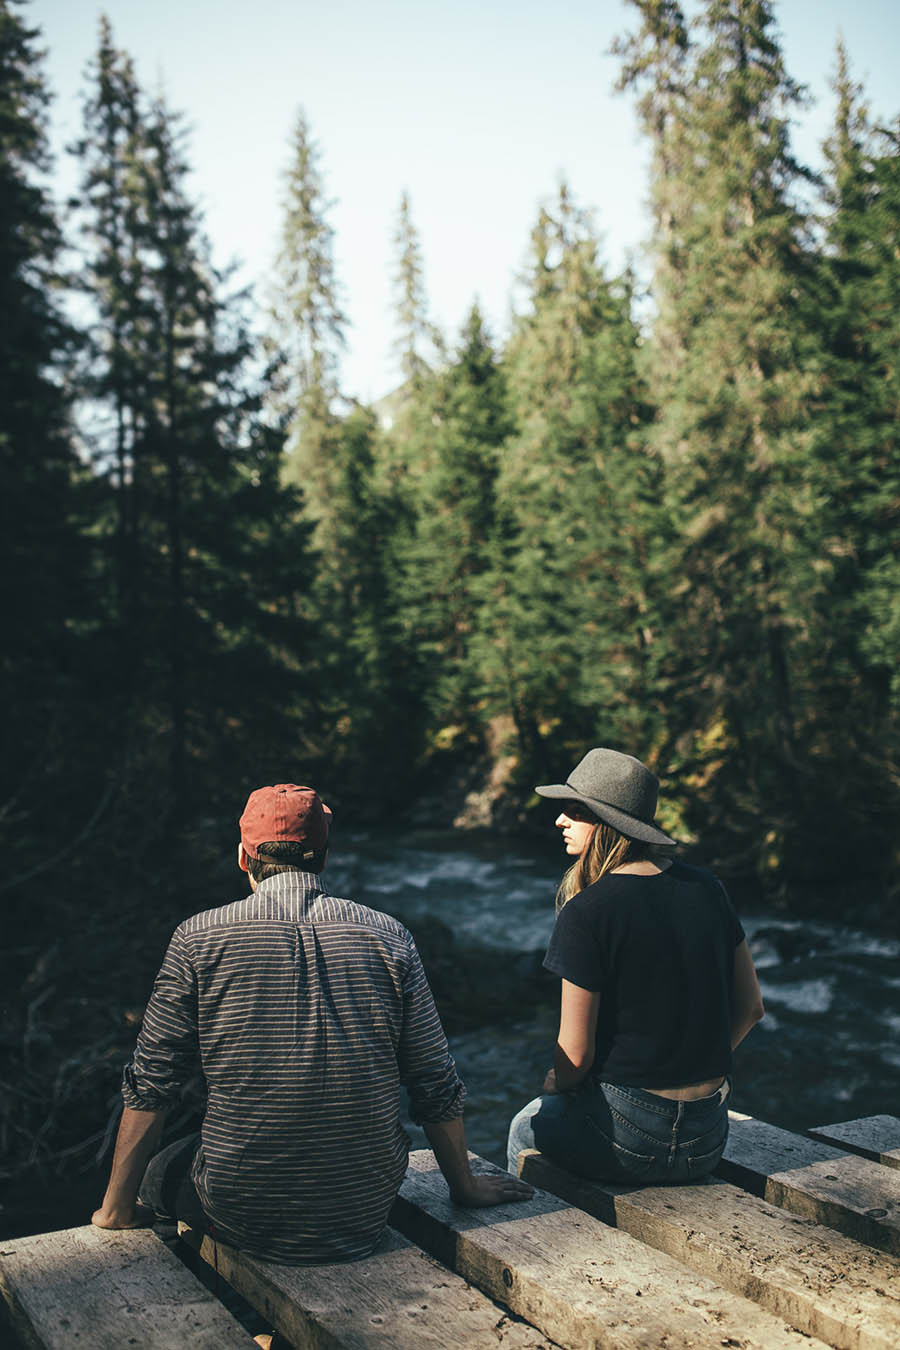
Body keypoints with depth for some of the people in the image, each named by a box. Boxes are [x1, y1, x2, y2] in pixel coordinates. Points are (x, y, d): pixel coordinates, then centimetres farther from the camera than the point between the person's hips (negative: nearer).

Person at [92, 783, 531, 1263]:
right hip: (365, 1219, 2)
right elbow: (437, 1089, 2)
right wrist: (467, 1188, 18)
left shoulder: (198, 939, -7)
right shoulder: (389, 937, -3)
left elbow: (149, 1088, -2)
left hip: (246, 1221, -2)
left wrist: (117, 1209, 12)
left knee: (159, 1170, 28)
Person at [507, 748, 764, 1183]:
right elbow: (750, 1007, 8)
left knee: (526, 1127, 26)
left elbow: (575, 1056, -15)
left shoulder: (585, 912, -19)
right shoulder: (706, 887, 0)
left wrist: (551, 1089, 7)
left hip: (629, 1137, -6)